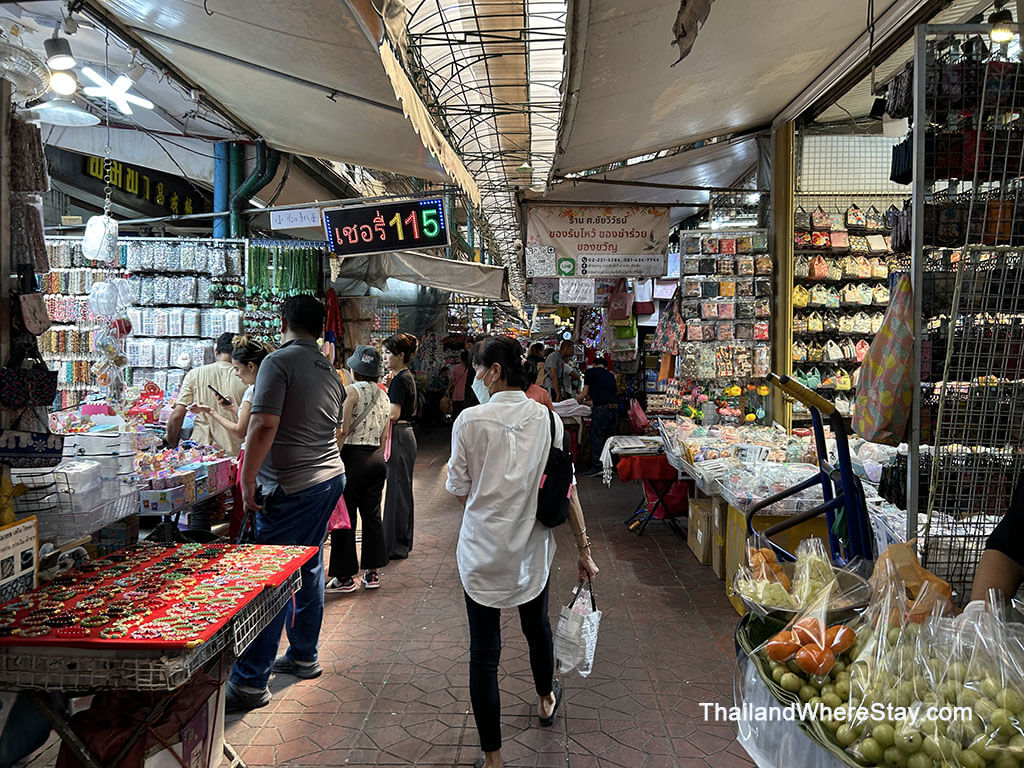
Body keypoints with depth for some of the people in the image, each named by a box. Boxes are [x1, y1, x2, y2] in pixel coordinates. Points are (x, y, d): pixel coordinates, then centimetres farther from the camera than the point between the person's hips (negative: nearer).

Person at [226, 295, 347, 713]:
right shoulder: (329, 372, 13)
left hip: (290, 489, -8)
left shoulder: (279, 362, -12)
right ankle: (303, 656, 30)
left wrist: (248, 481, -13)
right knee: (309, 569, 18)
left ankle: (250, 682, 1)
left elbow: (263, 427, -20)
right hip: (331, 476, 9)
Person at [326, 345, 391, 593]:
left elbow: (342, 431, -15)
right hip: (376, 459, 7)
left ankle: (345, 577, 9)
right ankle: (372, 572, 19)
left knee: (345, 517, 2)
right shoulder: (383, 395, 10)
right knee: (372, 515, 13)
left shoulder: (352, 391, -10)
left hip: (353, 458, -7)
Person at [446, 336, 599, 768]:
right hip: (531, 549, 4)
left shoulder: (470, 421, -15)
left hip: (482, 550, -3)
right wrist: (584, 548, 4)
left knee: (484, 650, 7)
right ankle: (546, 700, 53)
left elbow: (459, 491, -7)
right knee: (537, 627, 27)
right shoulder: (547, 419, -6)